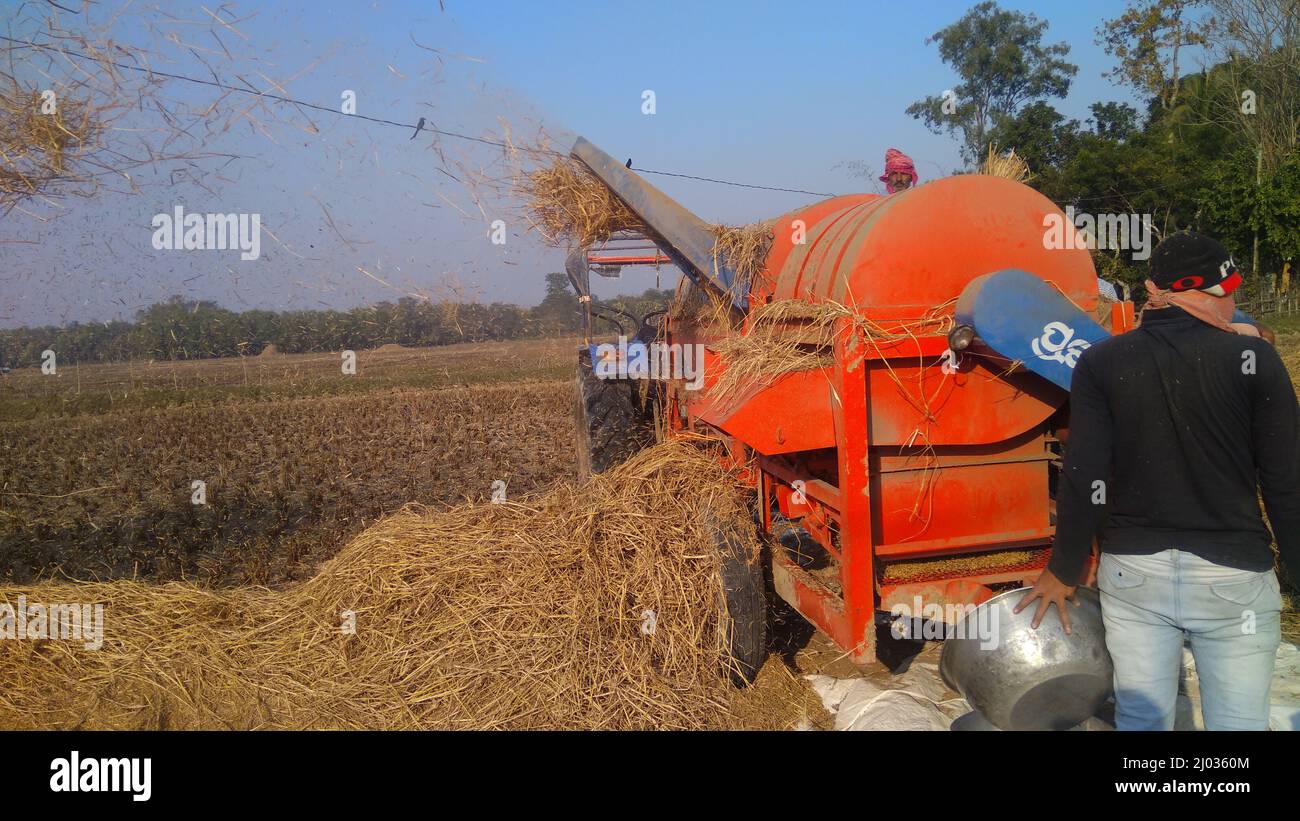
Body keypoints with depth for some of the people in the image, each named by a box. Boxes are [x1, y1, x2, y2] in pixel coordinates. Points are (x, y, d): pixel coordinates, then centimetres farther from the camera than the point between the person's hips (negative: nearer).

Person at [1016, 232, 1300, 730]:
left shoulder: (1100, 363, -1)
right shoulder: (1251, 357, -4)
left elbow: (1083, 479, -5)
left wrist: (1064, 572, 5)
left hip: (1133, 571, 2)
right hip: (1232, 576, -1)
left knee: (1141, 720, 12)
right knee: (1237, 722, 10)